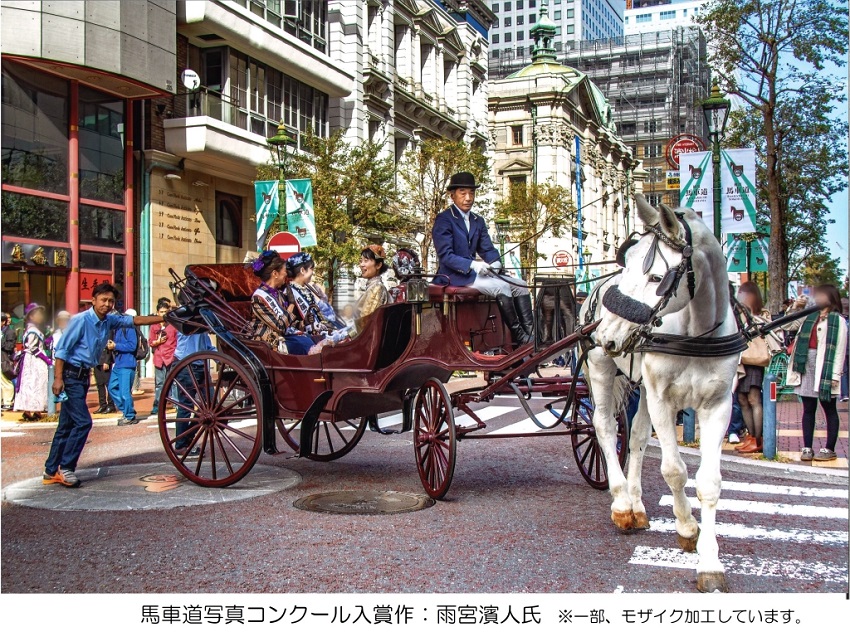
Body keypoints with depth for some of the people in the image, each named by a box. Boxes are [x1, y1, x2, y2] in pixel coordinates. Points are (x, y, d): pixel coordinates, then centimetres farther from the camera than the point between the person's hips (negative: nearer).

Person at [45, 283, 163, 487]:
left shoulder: (109, 321, 5)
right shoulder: (81, 320, -14)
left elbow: (135, 320, 12)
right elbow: (62, 349, -14)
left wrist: (164, 318, 5)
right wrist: (58, 378, -19)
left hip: (83, 376, 8)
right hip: (70, 375, -8)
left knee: (67, 425, 11)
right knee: (83, 421, -12)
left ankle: (51, 472, 17)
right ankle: (66, 468, -2)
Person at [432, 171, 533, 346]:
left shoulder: (478, 221, 17)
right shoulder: (443, 220, -7)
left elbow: (487, 249, 12)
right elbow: (445, 255, -15)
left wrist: (495, 262, -12)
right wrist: (472, 265, -28)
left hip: (473, 271, 8)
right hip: (456, 276, -8)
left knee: (520, 285, -6)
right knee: (501, 287, -26)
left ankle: (531, 334, -15)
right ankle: (518, 335, -19)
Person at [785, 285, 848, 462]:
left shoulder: (838, 320, -4)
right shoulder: (809, 316, 14)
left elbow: (840, 350, -10)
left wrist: (835, 375, -15)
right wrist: (795, 309, 9)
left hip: (825, 368, -6)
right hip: (807, 366, 6)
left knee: (830, 410, 4)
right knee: (808, 409, 8)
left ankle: (829, 449, 9)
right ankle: (807, 448, 12)